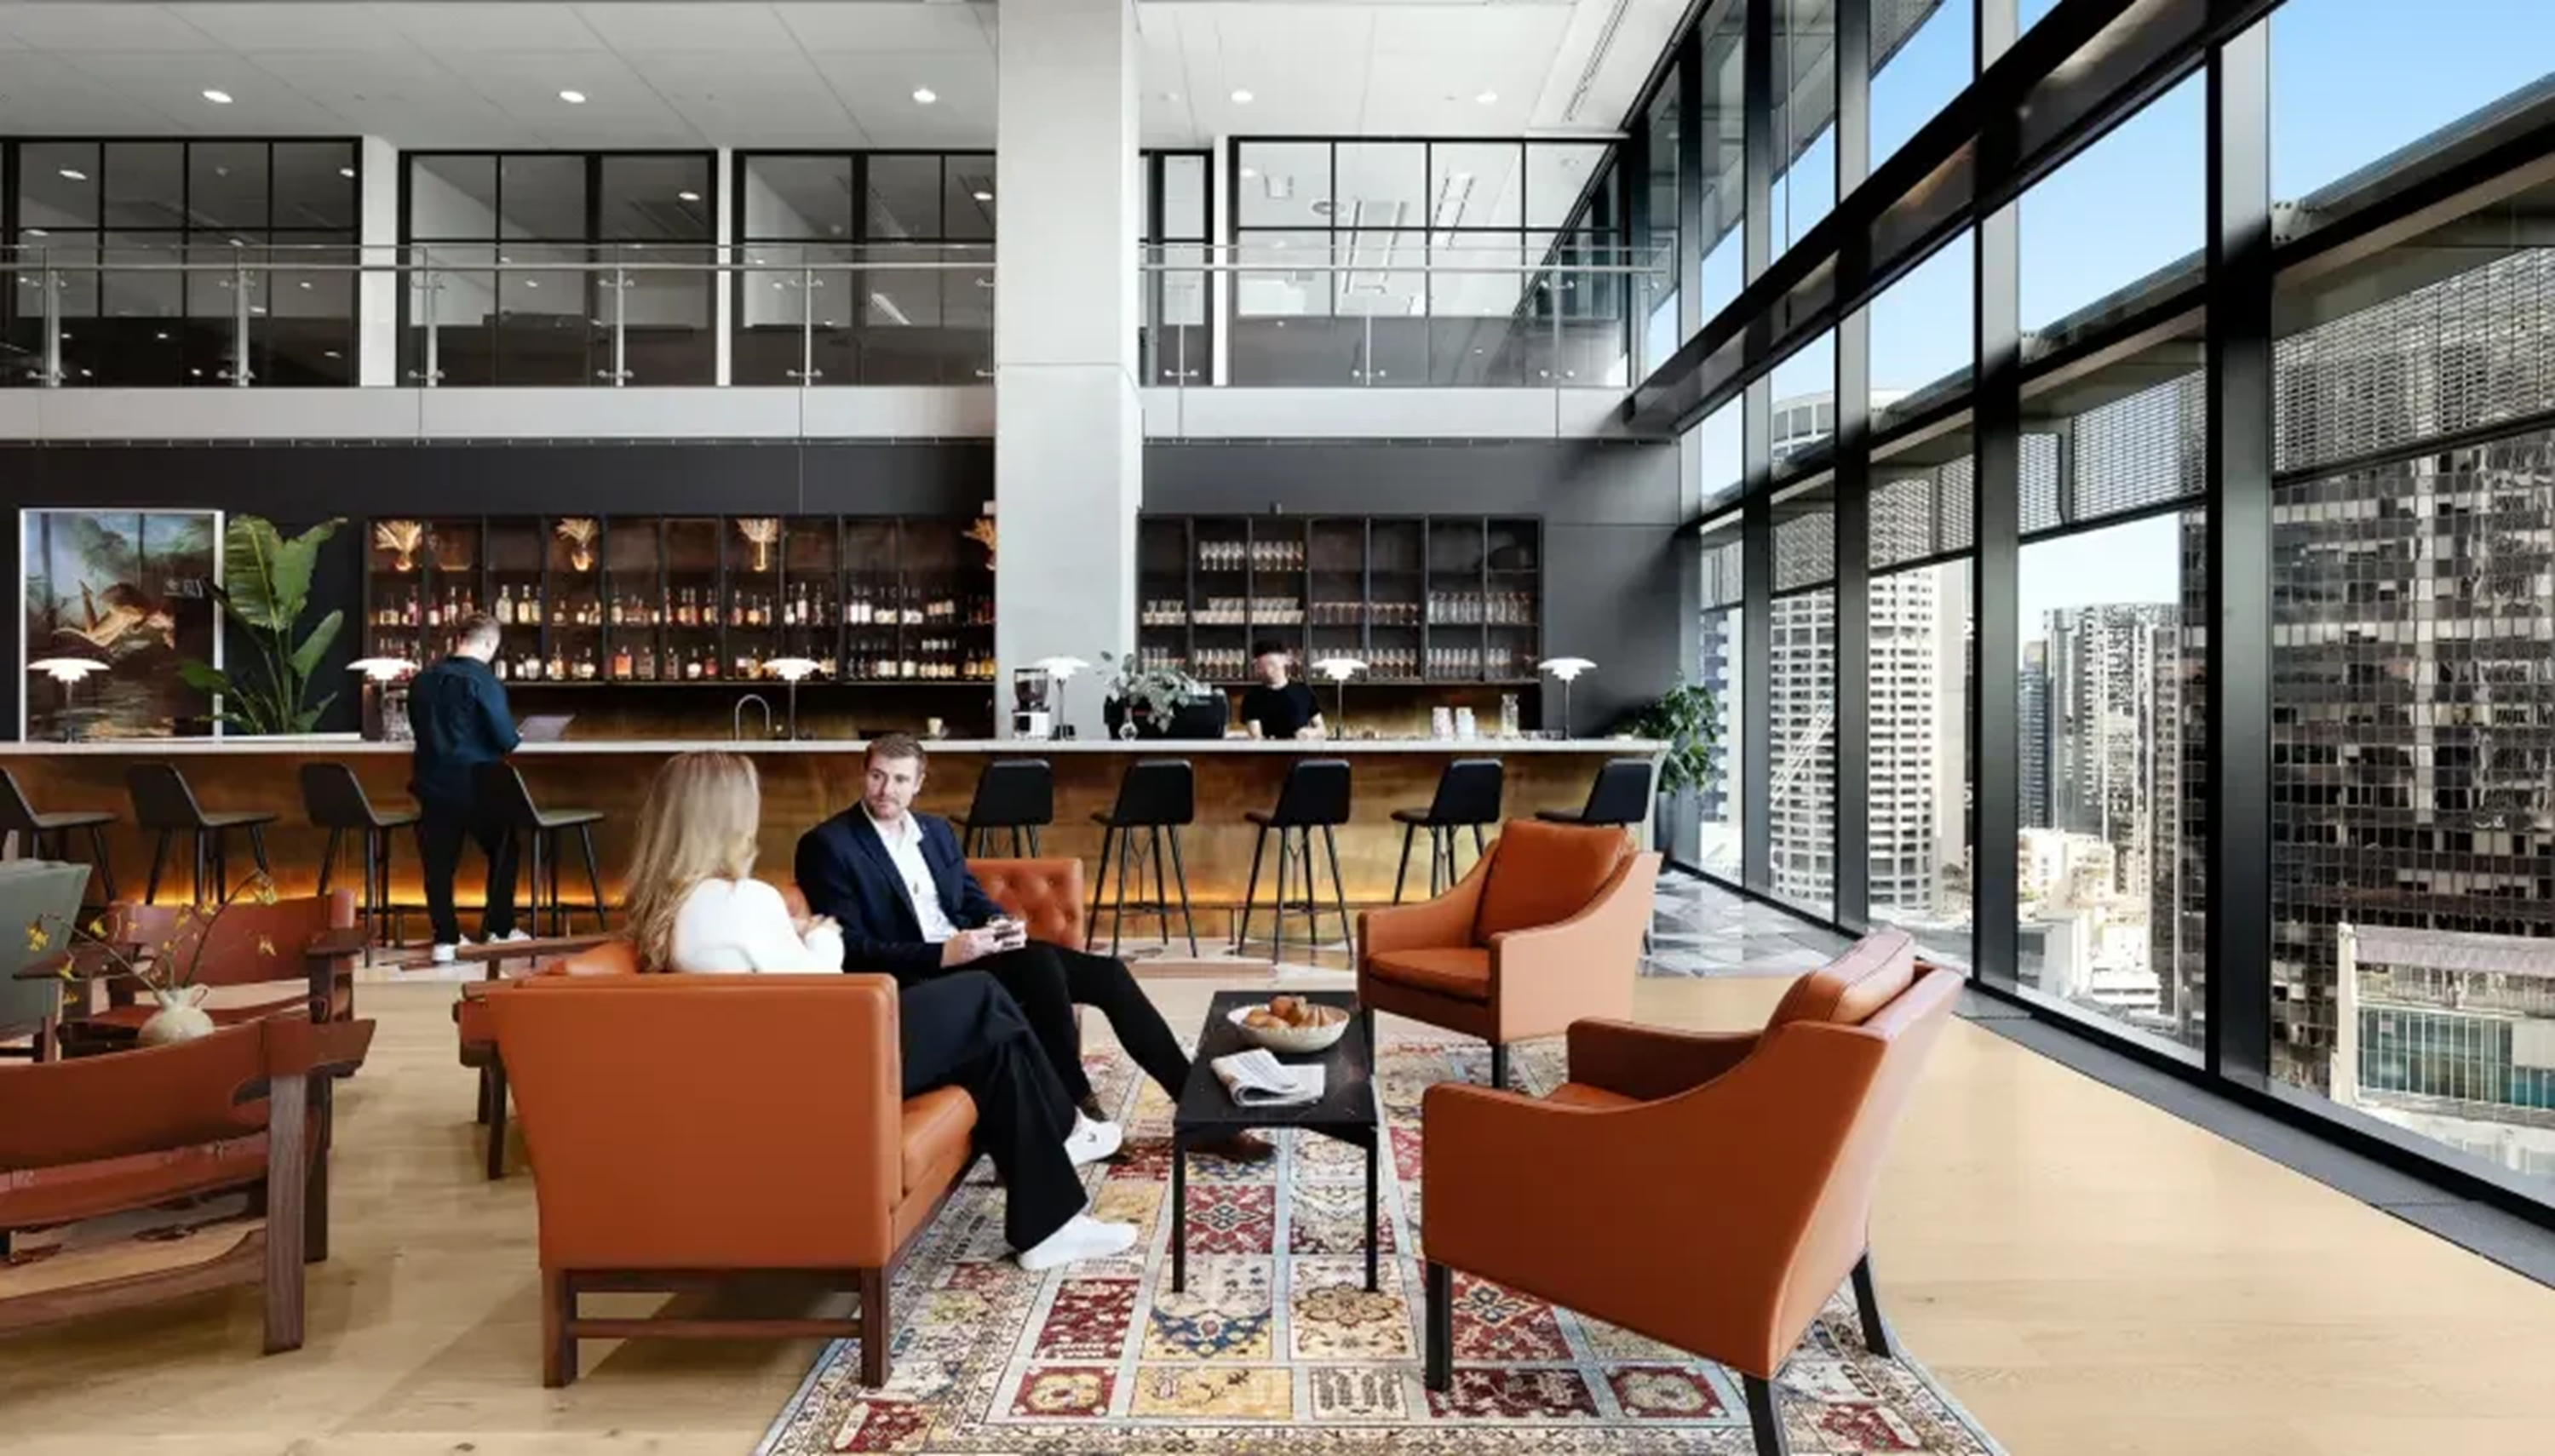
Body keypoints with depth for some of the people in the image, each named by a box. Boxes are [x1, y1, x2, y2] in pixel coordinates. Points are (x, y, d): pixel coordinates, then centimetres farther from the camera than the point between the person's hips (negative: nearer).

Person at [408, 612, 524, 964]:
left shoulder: (423, 679, 5)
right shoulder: (483, 680, -14)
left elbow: (420, 729, 18)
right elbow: (506, 739, -15)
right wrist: (515, 739, 7)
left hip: (433, 783, 5)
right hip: (474, 784, -5)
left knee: (439, 861, 9)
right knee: (503, 850, 13)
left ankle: (445, 938, 11)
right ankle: (499, 929, 16)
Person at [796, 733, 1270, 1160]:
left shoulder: (937, 831, 15)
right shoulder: (827, 844, -6)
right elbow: (848, 949, -13)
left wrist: (1000, 924, -7)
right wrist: (941, 954, -22)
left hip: (968, 952, 7)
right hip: (915, 979, -7)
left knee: (1108, 975, -10)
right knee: (1040, 964, -32)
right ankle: (1076, 1108, -15)